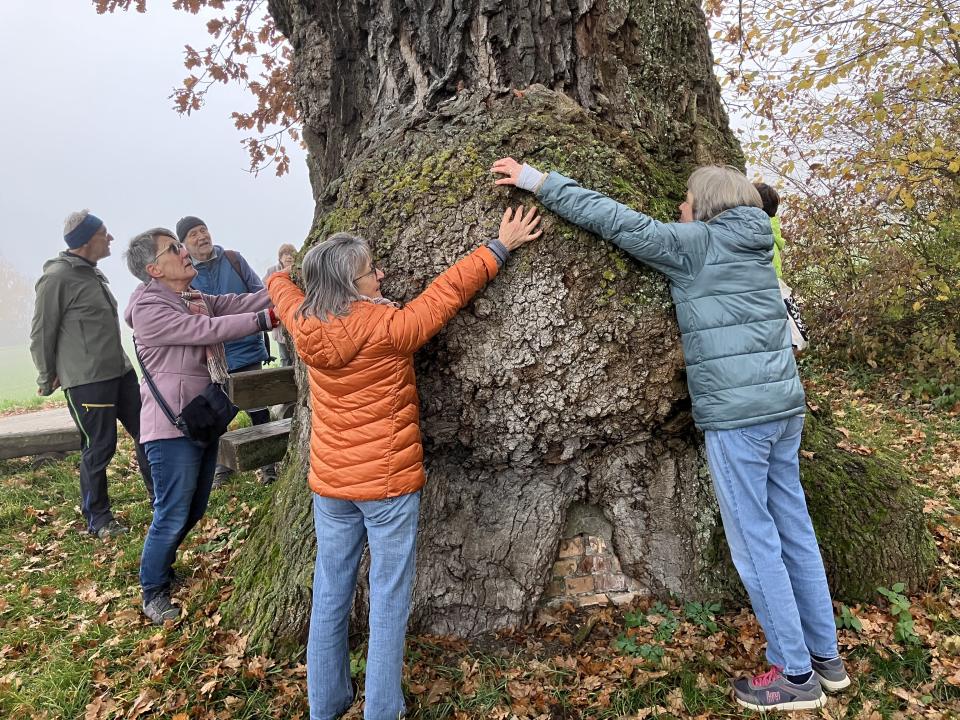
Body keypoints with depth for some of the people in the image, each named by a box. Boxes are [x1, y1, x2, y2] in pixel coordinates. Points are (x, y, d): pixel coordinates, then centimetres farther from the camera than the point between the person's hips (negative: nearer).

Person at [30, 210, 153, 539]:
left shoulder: (93, 273, 14)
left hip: (120, 371, 8)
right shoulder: (57, 278, -13)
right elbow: (41, 334, -7)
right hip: (86, 380, -8)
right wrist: (47, 380, 2)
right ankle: (97, 519, 18)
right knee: (99, 449, 0)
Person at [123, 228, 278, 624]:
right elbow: (208, 330, -24)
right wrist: (266, 318, -27)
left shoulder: (196, 300, 10)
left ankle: (161, 563, 42)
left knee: (195, 509, 20)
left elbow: (240, 302, 0)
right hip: (172, 427, -9)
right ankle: (154, 590, 21)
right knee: (173, 514, 0)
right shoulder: (149, 309, -17)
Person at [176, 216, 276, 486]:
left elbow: (258, 291, 7)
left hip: (247, 351, 0)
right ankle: (222, 464, 31)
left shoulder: (233, 259, 0)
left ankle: (266, 462, 23)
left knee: (257, 408, 7)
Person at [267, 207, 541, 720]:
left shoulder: (306, 326, -3)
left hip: (329, 484, 6)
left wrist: (280, 273, 43)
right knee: (388, 600, 7)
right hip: (388, 483, -6)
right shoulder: (387, 327, -18)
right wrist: (499, 247, 4)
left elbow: (283, 290, 20)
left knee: (330, 595, 16)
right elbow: (447, 291, -8)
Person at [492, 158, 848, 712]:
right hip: (785, 405, 8)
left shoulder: (698, 243, -7)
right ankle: (825, 656, 30)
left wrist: (539, 182, -4)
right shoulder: (755, 246, 16)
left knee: (755, 541, 3)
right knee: (795, 530, 16)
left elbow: (615, 220, -10)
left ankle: (796, 675, 16)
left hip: (736, 415, -8)